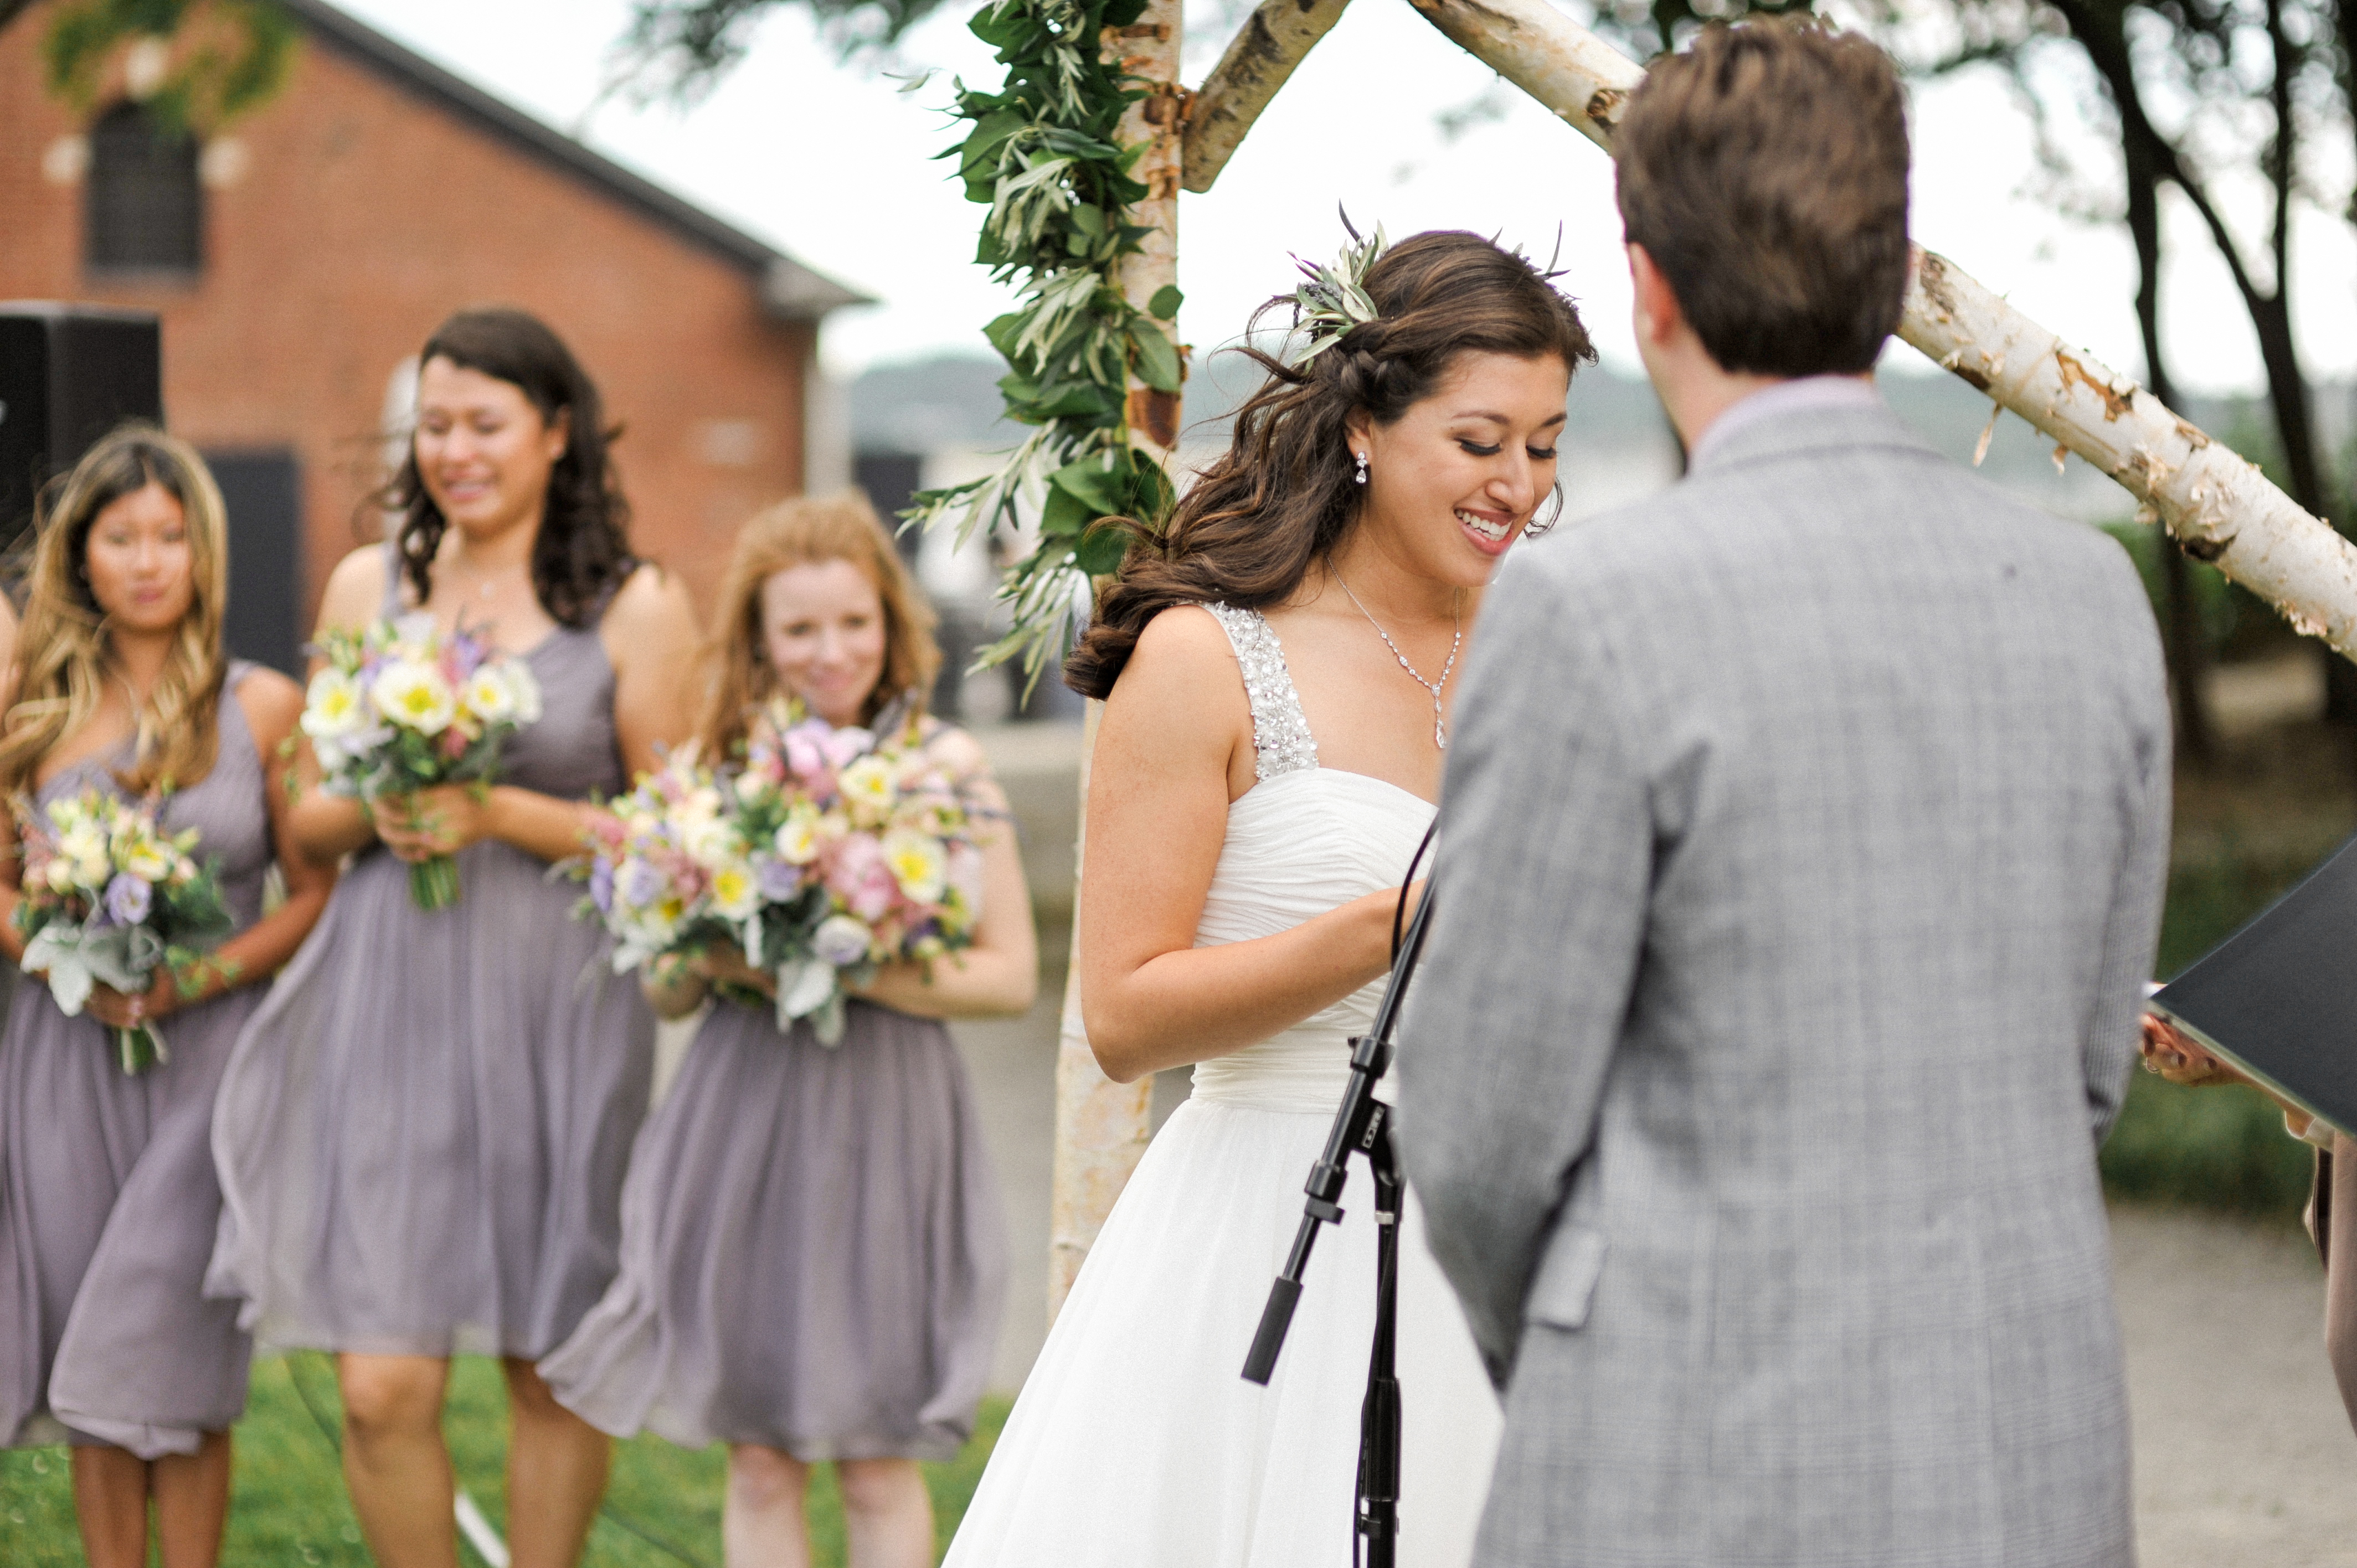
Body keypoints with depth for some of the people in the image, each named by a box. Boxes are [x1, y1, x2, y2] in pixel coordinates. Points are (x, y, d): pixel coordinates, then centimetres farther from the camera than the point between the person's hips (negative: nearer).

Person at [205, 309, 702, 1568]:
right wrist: (379, 813, -9)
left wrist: (498, 813, -13)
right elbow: (309, 814, 14)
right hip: (387, 1004, 2)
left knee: (552, 1366, 7)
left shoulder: (637, 608, 0)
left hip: (554, 1010, -1)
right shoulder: (366, 586, 9)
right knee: (382, 1388, -5)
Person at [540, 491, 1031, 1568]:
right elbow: (662, 994, 11)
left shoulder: (944, 767, -1)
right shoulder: (712, 769, 7)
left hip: (885, 1116, -2)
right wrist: (715, 961, -11)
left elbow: (1010, 974, -2)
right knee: (758, 1458, 5)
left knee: (876, 1464, 2)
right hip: (743, 1122, 3)